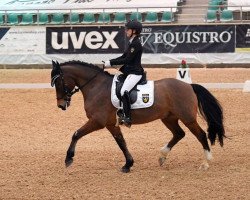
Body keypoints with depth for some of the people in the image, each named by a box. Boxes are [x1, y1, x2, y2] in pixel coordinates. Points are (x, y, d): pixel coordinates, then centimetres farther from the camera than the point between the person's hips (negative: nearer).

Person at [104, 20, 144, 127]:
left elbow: (127, 60, -18)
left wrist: (111, 63, -13)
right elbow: (123, 57, 18)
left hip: (135, 73, -11)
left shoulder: (136, 44, -15)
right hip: (129, 72, 11)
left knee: (124, 91, -28)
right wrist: (109, 62, 7)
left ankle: (127, 117, -27)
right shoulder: (132, 43, 16)